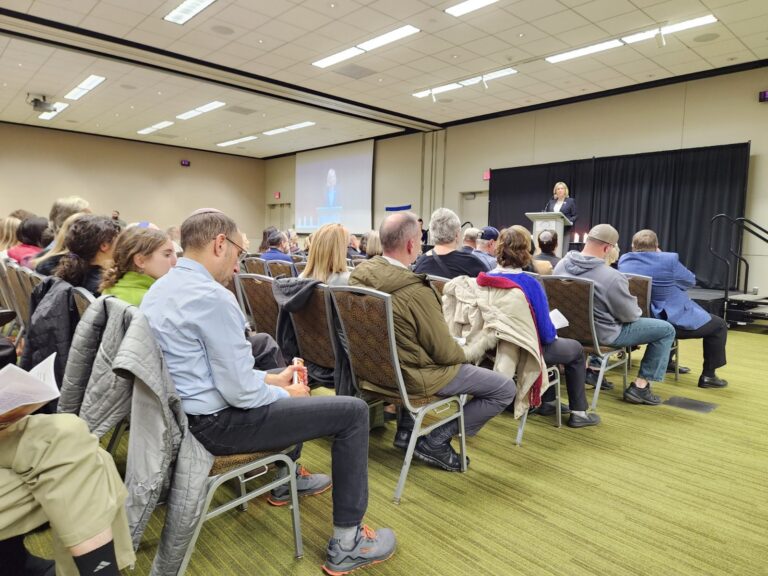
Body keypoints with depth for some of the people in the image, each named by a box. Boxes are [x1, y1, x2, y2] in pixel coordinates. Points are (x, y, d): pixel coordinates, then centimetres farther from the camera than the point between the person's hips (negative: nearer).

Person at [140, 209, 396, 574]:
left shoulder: (159, 289, 6)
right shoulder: (213, 297, -25)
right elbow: (241, 393, -24)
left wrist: (273, 379, 10)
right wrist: (285, 393, -4)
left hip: (185, 413, 10)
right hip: (215, 424, -10)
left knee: (283, 386, 32)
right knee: (353, 412, -6)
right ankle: (347, 544, 6)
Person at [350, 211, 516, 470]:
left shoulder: (359, 274, -7)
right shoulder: (416, 292, -30)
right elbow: (444, 351, -19)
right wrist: (463, 356, 4)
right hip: (410, 374, -8)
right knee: (505, 389, 1)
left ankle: (405, 431, 30)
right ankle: (435, 442, 3)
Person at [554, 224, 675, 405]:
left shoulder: (561, 265, -10)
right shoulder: (611, 277, -30)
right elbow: (630, 315, -14)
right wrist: (634, 304, 9)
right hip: (602, 334, -7)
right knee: (666, 330, 7)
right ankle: (640, 387, 8)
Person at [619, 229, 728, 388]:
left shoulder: (623, 260, -5)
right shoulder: (668, 259, -18)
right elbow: (691, 281, 1)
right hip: (673, 322, -6)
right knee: (719, 325, 17)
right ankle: (708, 376, 17)